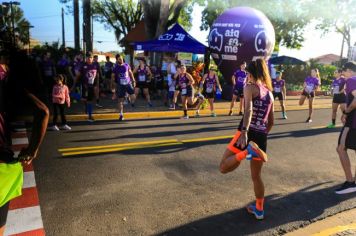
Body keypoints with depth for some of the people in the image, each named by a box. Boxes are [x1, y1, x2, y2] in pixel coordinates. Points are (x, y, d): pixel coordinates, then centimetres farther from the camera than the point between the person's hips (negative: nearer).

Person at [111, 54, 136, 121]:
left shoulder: (126, 65, 1)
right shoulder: (115, 67, -5)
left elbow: (130, 73, 12)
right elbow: (112, 78, 1)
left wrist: (133, 81, 8)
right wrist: (113, 87, 0)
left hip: (128, 83, 2)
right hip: (120, 85, -1)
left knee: (133, 97, -10)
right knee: (120, 100, 1)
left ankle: (132, 102, 28)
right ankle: (121, 114, 11)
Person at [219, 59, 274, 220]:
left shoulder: (250, 87, -2)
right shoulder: (270, 93, 16)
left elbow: (248, 110, -21)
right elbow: (271, 122, 19)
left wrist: (244, 132, -31)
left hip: (248, 133, -7)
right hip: (262, 137, 7)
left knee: (224, 168, -3)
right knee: (256, 176, 21)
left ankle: (249, 150, -25)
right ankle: (259, 210, 32)